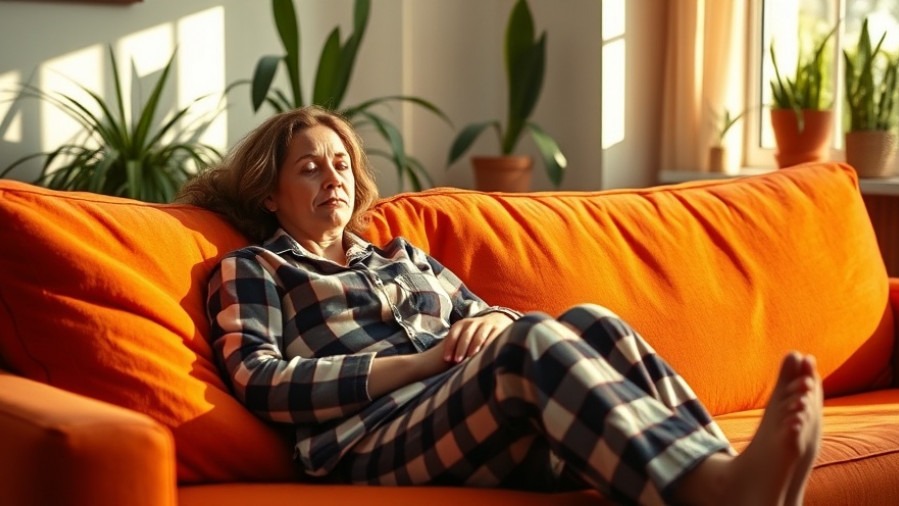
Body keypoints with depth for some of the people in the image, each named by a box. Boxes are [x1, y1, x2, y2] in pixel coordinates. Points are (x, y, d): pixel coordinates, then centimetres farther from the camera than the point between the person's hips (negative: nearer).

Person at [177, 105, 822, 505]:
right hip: (378, 438, -6)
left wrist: (490, 322, 2)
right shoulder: (250, 269, 17)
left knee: (589, 323, -25)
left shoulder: (402, 255, 34)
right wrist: (418, 362, -7)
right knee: (536, 339, -34)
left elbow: (498, 318, 29)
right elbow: (258, 381, -1)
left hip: (510, 430, 6)